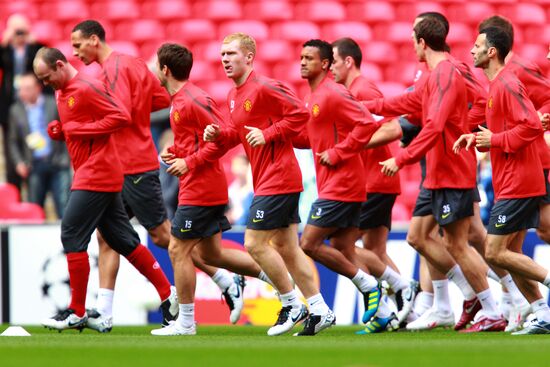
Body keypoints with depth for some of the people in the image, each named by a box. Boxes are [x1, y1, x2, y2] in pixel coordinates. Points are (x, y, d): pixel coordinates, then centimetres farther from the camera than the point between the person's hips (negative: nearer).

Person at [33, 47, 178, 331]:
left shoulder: (86, 88, -14)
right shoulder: (62, 92, 16)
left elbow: (121, 116, -19)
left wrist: (80, 129, -18)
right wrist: (59, 130, 6)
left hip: (96, 176, -10)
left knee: (72, 236, -10)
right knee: (123, 240, 11)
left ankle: (77, 313, -6)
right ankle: (168, 295, 15)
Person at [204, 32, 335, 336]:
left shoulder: (264, 88, -15)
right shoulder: (234, 96, 14)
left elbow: (300, 113, -18)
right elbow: (237, 134, 22)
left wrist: (268, 134, -20)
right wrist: (218, 135, 2)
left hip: (277, 179, -10)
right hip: (266, 181, 10)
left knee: (255, 243, -9)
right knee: (287, 248, 10)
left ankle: (292, 305, 2)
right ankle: (319, 310, 14)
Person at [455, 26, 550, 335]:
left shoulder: (507, 84, -15)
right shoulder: (498, 84, 17)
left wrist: (494, 140, -17)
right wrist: (477, 138, 9)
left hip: (517, 185, -10)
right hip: (510, 184, 10)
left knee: (495, 253, -10)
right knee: (510, 254, 9)